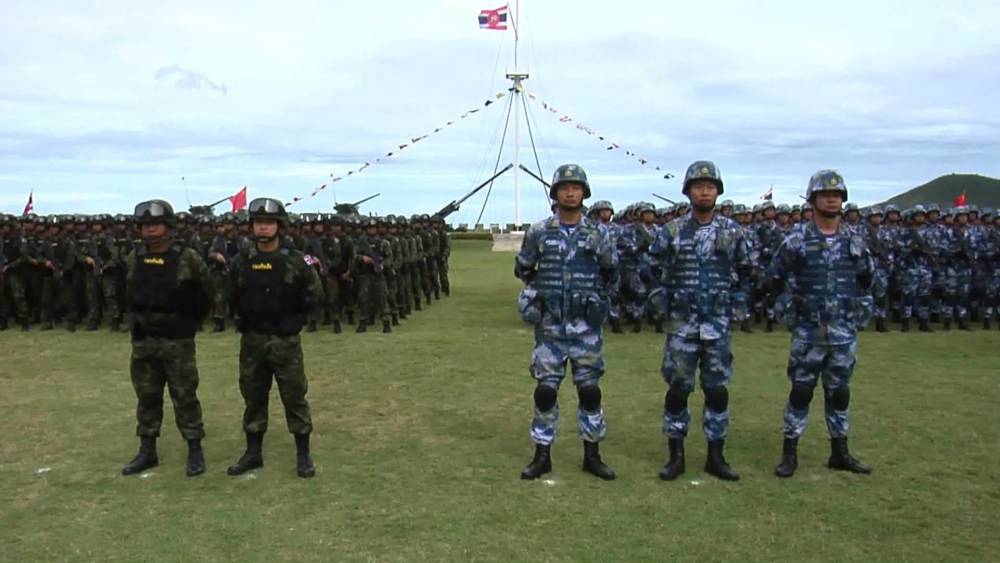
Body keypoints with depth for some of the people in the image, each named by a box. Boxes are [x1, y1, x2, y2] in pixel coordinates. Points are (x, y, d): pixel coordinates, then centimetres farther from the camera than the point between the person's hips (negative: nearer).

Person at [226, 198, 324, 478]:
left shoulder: (296, 261, -7)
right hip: (251, 340, 3)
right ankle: (253, 452, 25)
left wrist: (292, 320, 0)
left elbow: (315, 297, 0)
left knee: (294, 398, 3)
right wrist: (247, 319, 9)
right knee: (253, 398, 12)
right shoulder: (242, 262, 2)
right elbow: (233, 298, 17)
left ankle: (303, 454, 14)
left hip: (285, 341, -3)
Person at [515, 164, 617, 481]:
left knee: (590, 390, 6)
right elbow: (522, 269, 13)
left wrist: (590, 294, 9)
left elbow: (609, 273, 15)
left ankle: (592, 455, 20)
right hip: (550, 326, 0)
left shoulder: (597, 234, 1)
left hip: (586, 327, 1)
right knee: (545, 390, 2)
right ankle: (542, 456, 15)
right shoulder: (539, 232, -1)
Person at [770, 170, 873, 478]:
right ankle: (789, 453, 11)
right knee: (800, 391, 2)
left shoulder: (855, 240, 5)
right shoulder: (796, 240, -6)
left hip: (845, 331, 3)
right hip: (808, 331, -3)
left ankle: (840, 453, 24)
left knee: (839, 392, 12)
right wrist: (795, 304, 3)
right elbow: (776, 277, 3)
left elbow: (867, 277, 18)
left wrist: (856, 306, 10)